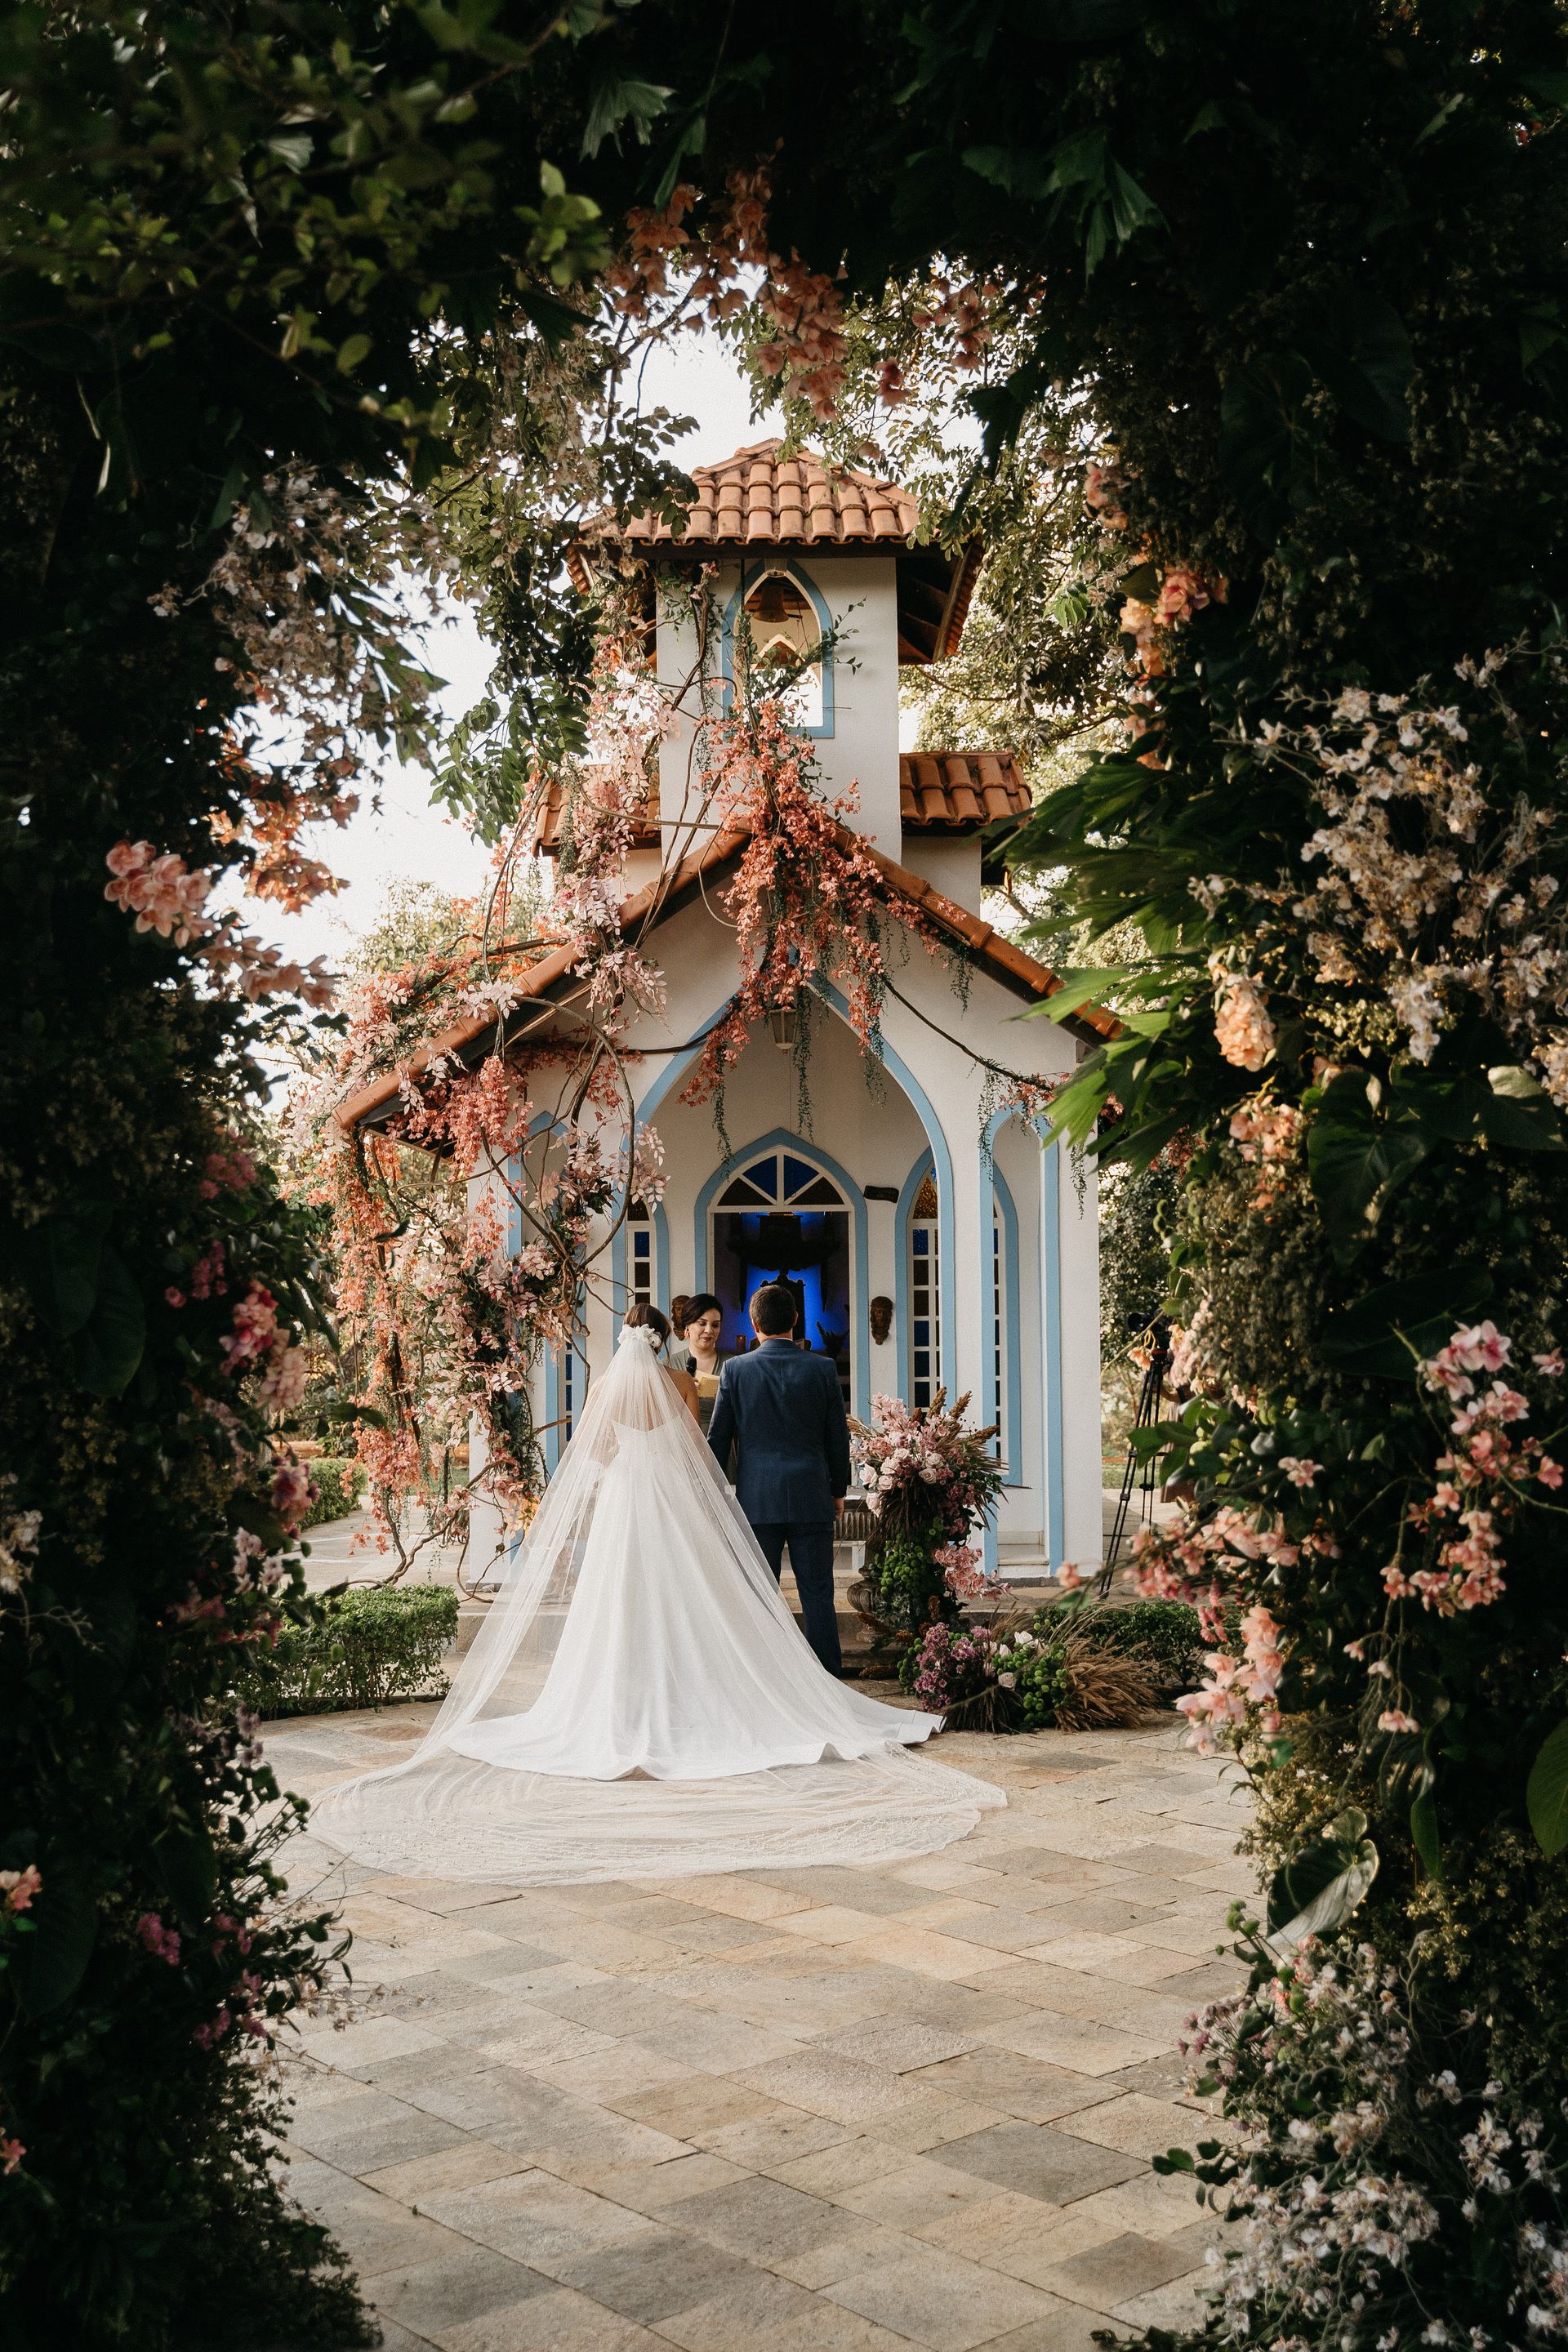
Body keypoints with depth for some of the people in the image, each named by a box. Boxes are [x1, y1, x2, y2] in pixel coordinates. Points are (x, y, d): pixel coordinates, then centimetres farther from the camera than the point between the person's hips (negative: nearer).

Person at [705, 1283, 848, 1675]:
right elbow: (838, 1437, 5)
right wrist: (838, 1491, 17)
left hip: (756, 1500, 0)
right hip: (811, 1499, 0)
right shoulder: (822, 1368, -1)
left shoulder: (735, 1370, -2)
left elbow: (717, 1439, 2)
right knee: (817, 1596, 3)